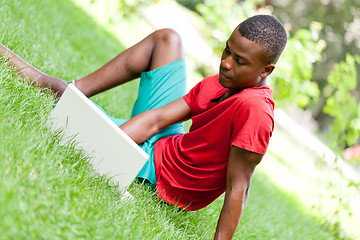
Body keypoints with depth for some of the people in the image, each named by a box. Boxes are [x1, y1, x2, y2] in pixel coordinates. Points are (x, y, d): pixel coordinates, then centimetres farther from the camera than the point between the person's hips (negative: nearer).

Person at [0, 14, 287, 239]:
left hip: (155, 170, -7)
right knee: (166, 39, 8)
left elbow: (237, 188, -28)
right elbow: (157, 119, -8)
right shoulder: (220, 83, -5)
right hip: (165, 146, 7)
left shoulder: (254, 108, -29)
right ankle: (77, 90, 11)